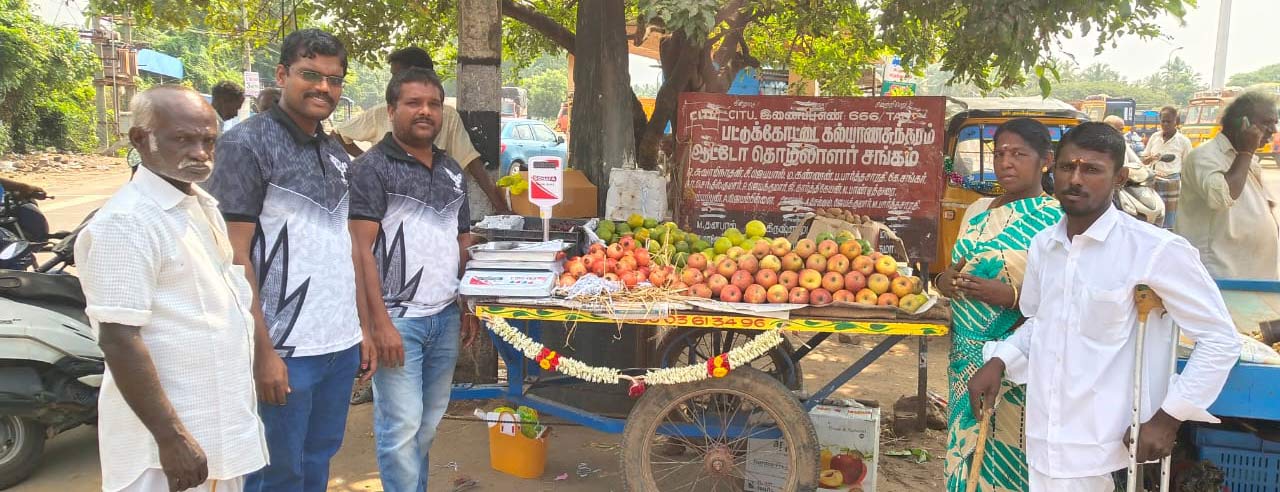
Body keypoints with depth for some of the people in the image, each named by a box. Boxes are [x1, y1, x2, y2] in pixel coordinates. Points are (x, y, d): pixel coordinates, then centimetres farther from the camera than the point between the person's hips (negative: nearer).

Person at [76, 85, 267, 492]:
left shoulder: (203, 205, 9)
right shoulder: (127, 222, -19)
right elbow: (118, 339, -23)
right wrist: (171, 438, -24)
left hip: (222, 423, 9)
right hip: (173, 432, -8)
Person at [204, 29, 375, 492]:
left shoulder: (337, 154, 12)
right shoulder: (246, 144, -9)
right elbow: (234, 256, -14)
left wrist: (363, 326, 14)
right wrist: (262, 350, -18)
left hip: (341, 345, 7)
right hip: (285, 350, -7)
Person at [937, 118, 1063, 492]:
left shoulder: (1056, 220, -10)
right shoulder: (977, 210, 10)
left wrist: (1012, 297, -24)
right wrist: (944, 280, -2)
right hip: (965, 354, 6)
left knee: (1006, 459, 1)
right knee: (964, 452, 13)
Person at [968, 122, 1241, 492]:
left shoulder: (1156, 250, -13)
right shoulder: (1042, 245, 5)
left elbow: (1220, 339, -8)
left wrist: (1169, 418, -10)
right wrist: (998, 363, 3)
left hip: (1109, 451, -5)